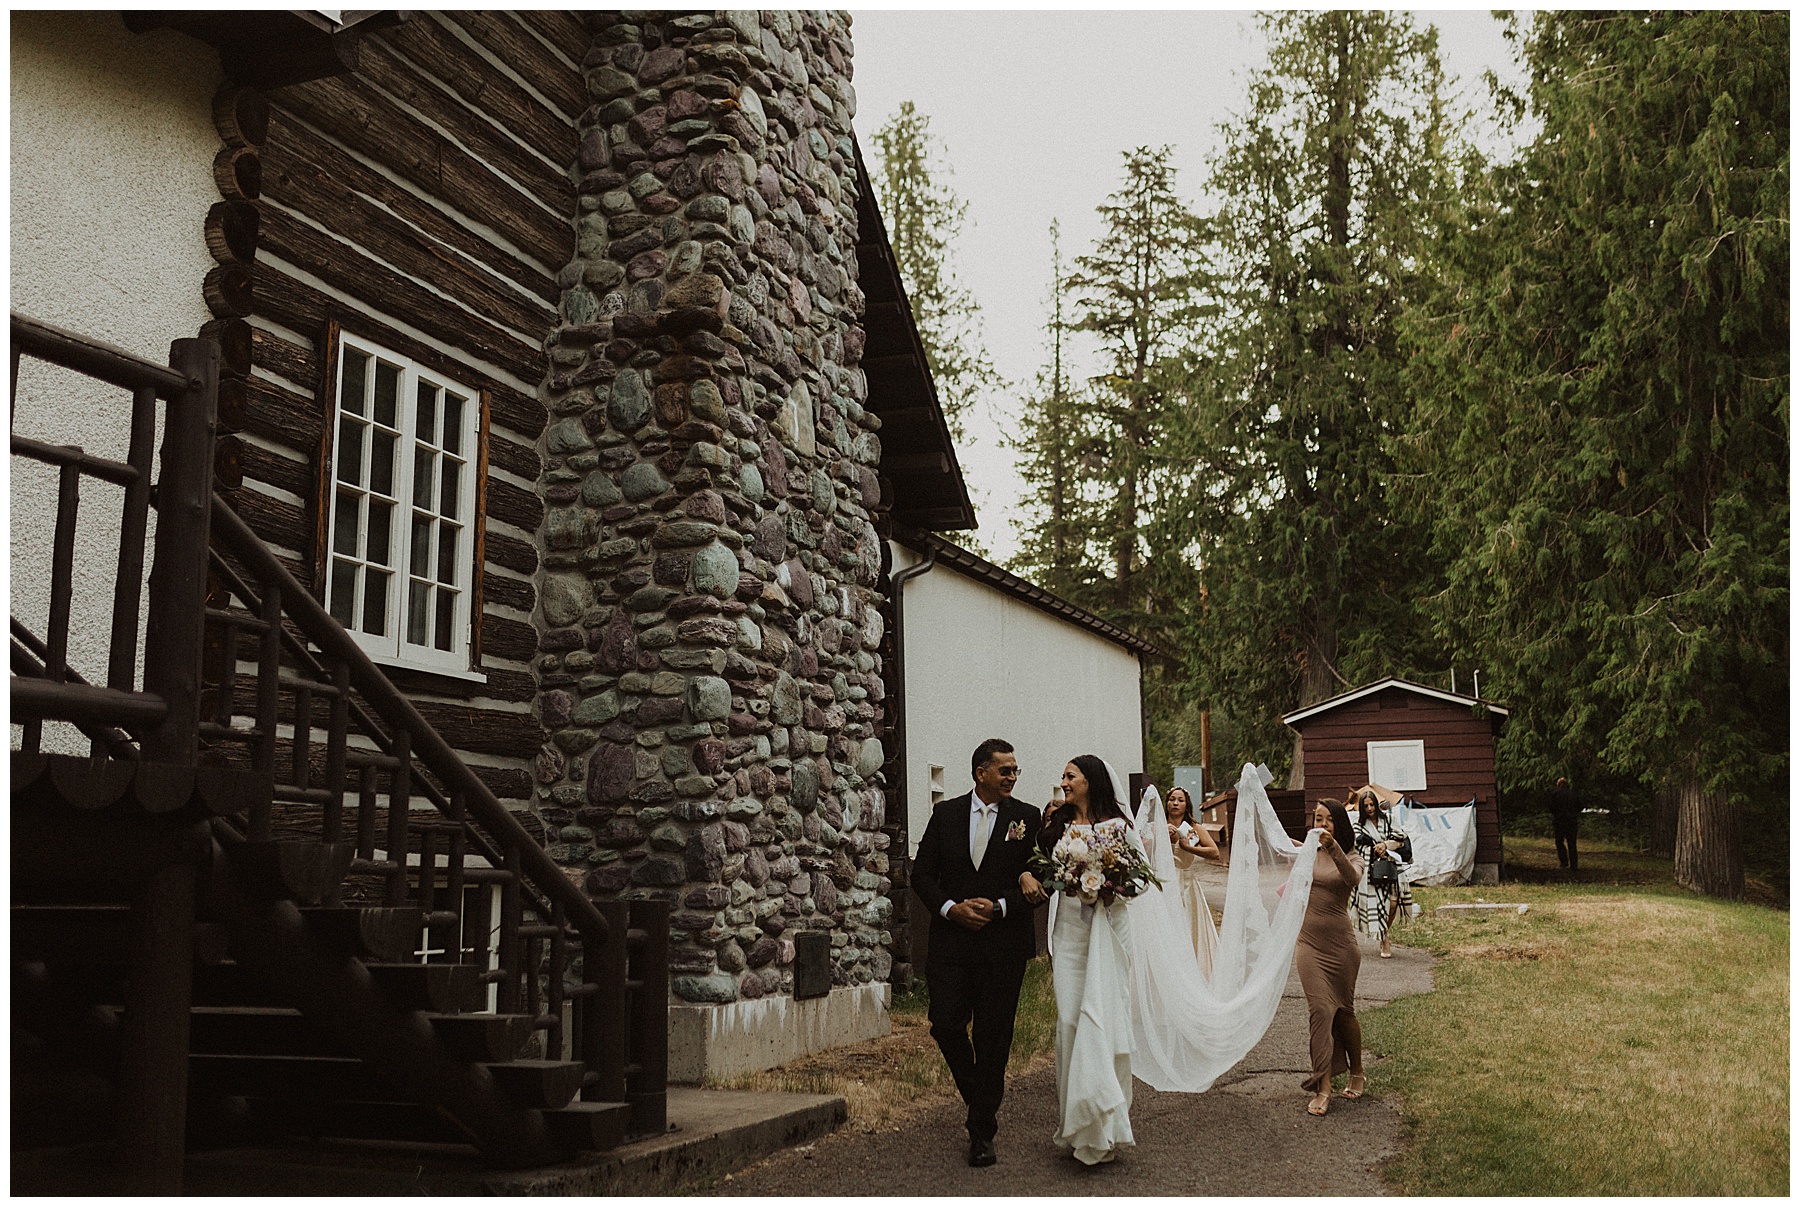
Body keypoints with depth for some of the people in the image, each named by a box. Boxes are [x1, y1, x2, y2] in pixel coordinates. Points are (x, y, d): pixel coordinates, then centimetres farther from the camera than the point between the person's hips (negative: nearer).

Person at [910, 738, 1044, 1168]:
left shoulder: (1027, 818, 2)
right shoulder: (945, 814, 6)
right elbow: (921, 873, 6)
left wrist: (999, 907, -12)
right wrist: (951, 907, -9)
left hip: (1003, 946, -1)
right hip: (951, 943, 2)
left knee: (992, 1038, 1)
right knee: (946, 1026, -4)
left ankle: (982, 1131, 12)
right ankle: (978, 1096, 24)